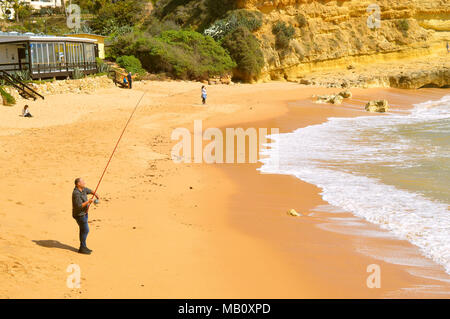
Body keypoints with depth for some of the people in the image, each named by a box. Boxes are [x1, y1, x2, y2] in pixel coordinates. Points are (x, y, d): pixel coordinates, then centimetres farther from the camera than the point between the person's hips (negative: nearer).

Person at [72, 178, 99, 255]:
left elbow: (89, 191, 19)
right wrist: (88, 201, -28)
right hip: (79, 215, -9)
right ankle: (82, 248, 2)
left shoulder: (82, 189, 0)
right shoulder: (76, 193, -27)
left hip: (84, 213, 9)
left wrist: (95, 194, 0)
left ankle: (83, 247, 22)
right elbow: (79, 206, -30)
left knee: (83, 230, 14)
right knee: (85, 230, -6)